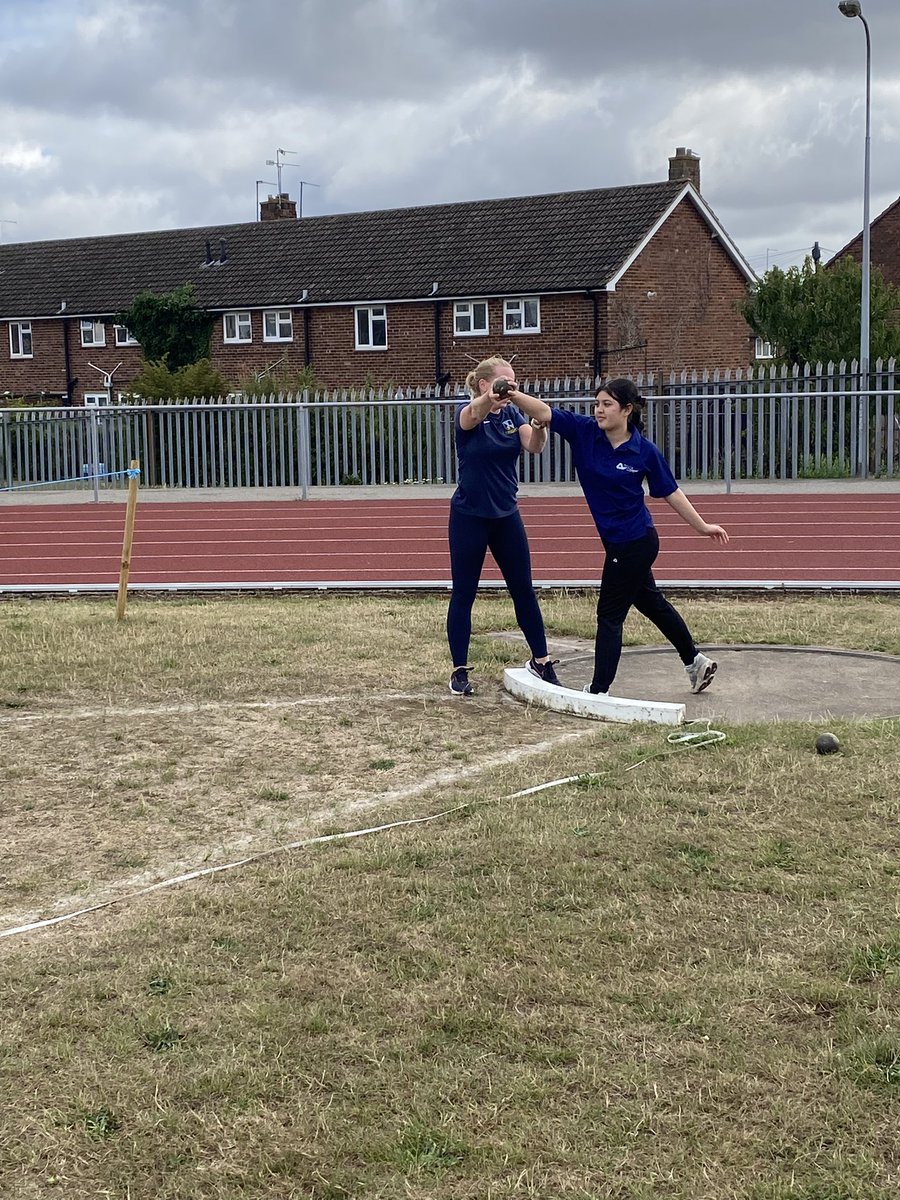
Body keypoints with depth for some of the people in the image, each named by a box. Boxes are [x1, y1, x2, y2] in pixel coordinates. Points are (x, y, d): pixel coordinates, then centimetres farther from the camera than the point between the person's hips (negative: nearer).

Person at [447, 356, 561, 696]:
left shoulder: (512, 414, 2)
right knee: (463, 594, 2)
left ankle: (540, 660, 21)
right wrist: (491, 398, -62)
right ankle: (459, 670, 12)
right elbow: (474, 413, -38)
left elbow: (534, 446, -15)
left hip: (506, 515, 5)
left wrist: (540, 421, -38)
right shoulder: (467, 413, -12)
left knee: (523, 589, 9)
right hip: (469, 517, -5)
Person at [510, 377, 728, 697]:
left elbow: (670, 492, -4)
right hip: (618, 541, 7)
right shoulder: (584, 432, -7)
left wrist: (702, 526, 2)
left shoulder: (644, 451, -16)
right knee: (651, 602, 23)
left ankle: (598, 692, 7)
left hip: (635, 543, -7)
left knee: (609, 614, -2)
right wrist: (514, 396, -35)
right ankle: (695, 661, 42)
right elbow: (544, 412, -18)